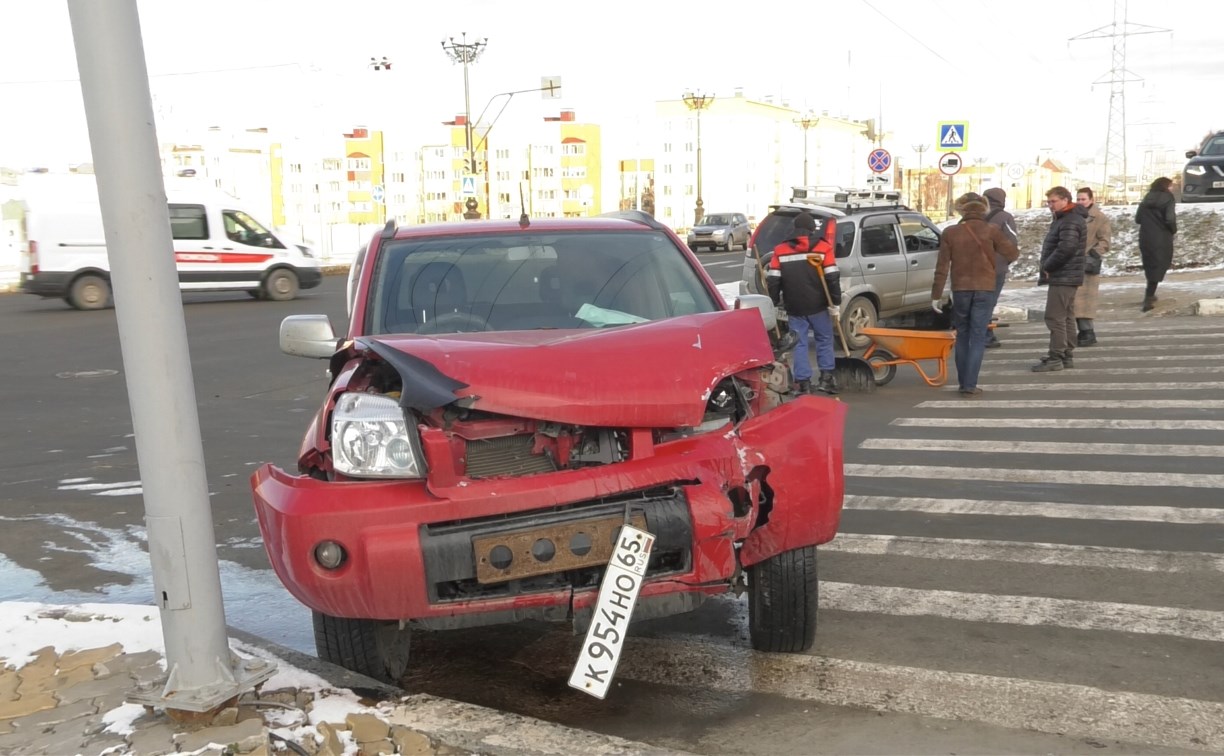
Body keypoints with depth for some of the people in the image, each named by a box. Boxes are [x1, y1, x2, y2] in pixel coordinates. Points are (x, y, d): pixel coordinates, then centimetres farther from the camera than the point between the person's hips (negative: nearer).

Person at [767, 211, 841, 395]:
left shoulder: (781, 251, 3)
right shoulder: (823, 248, -2)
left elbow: (773, 281, 2)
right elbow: (833, 278, -6)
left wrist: (772, 305, 10)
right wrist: (835, 303, 0)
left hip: (794, 308, 1)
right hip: (818, 306, -1)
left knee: (799, 344, 7)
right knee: (824, 339, 14)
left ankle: (802, 381, 4)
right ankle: (826, 377, 12)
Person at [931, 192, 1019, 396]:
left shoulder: (950, 233, 0)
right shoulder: (991, 230, -5)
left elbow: (942, 266, -1)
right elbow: (1012, 253, -2)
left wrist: (936, 295, 3)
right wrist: (1004, 262, 22)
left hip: (960, 289, 2)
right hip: (985, 289, -2)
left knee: (962, 335, 14)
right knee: (978, 337, 0)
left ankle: (963, 382, 15)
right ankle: (969, 385, -6)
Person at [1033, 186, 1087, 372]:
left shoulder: (1070, 222, -17)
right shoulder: (1064, 219, 17)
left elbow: (1065, 249, -27)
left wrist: (1047, 267, -16)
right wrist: (1048, 268, 7)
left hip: (1063, 278, -11)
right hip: (1066, 277, 11)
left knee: (1054, 317, -10)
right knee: (1066, 317, 14)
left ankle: (1056, 358, -8)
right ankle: (1066, 356, 20)